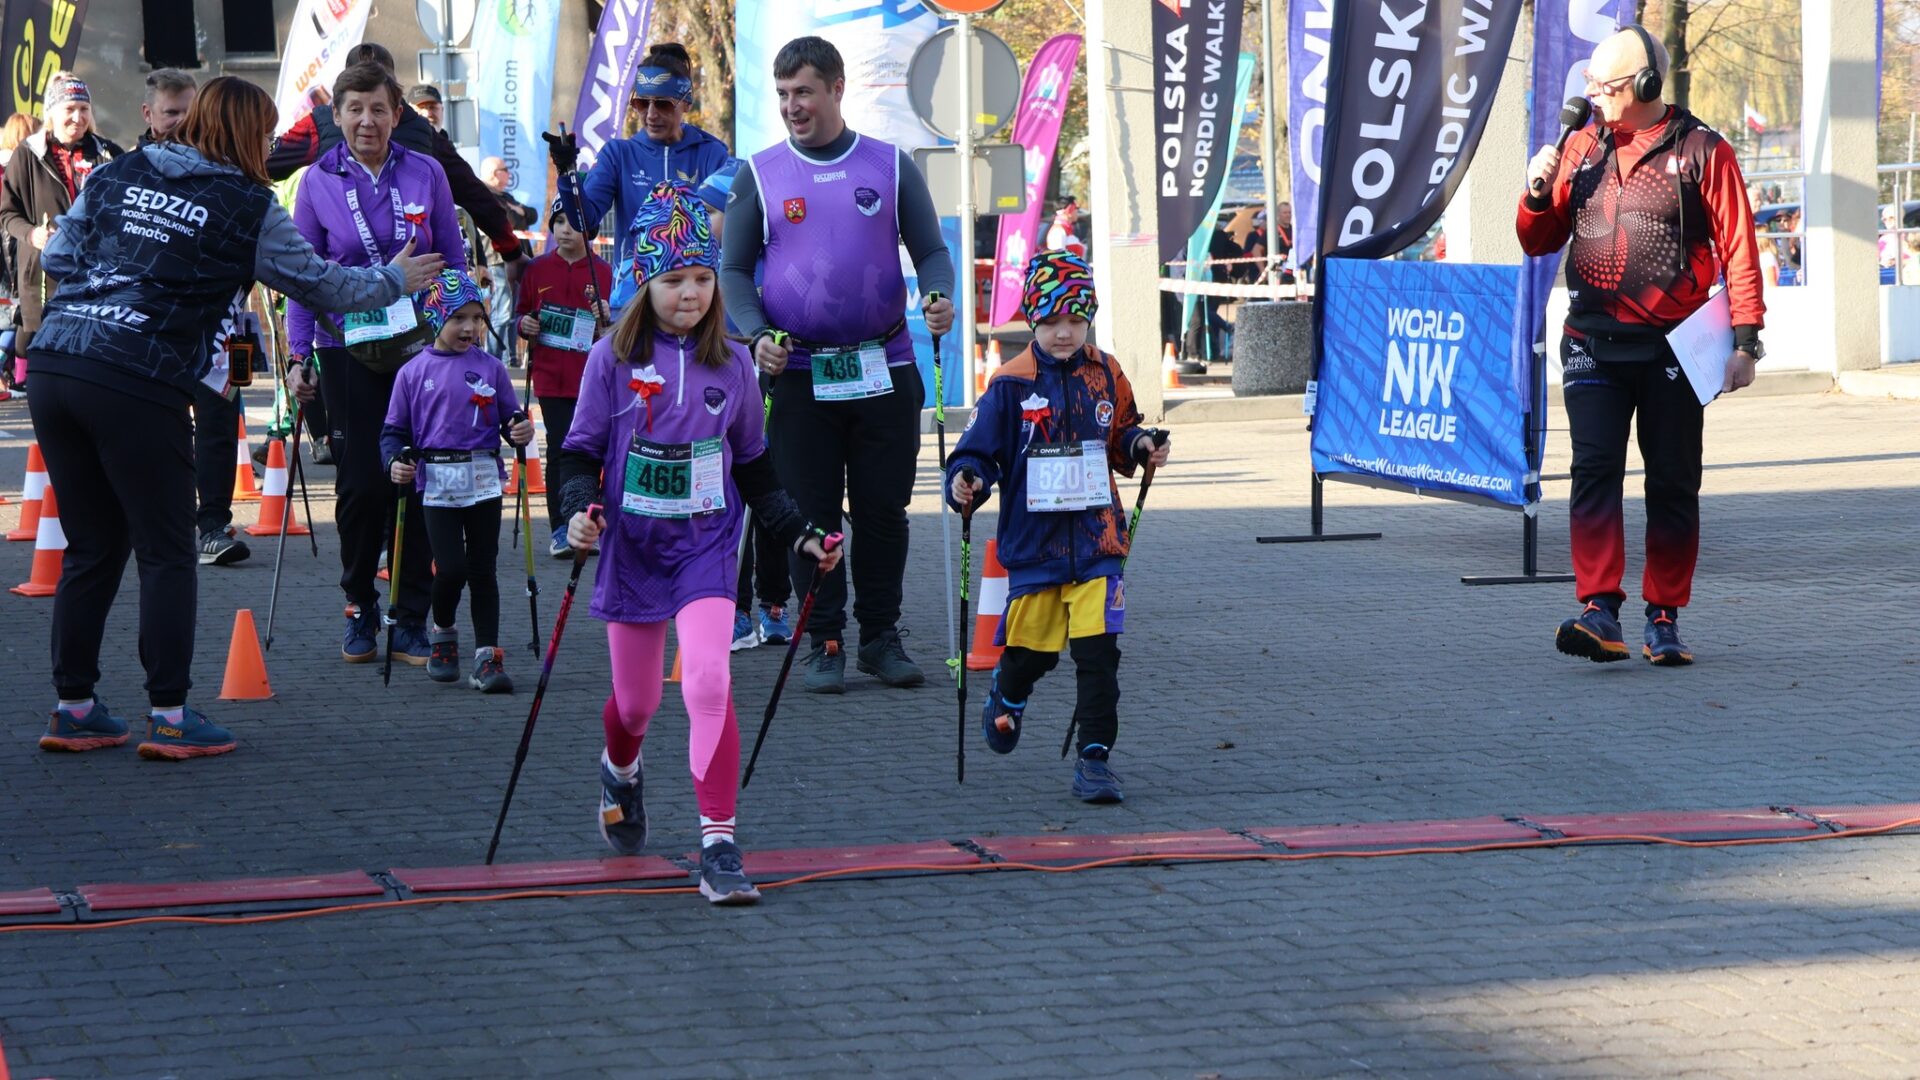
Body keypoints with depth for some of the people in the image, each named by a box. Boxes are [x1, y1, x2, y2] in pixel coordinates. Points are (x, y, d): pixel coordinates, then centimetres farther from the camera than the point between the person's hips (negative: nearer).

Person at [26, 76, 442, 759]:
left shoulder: (115, 175, 15)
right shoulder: (249, 207, 3)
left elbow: (58, 257, 19)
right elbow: (318, 285, 13)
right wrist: (393, 280, 29)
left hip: (54, 364, 6)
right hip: (140, 386, -5)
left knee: (92, 548, 15)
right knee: (167, 554, 4)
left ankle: (72, 709, 17)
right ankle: (169, 716, 3)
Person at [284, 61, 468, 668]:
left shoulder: (425, 174, 2)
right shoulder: (319, 181, 2)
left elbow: (455, 260, 9)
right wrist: (298, 355, 2)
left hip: (420, 342, 0)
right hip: (347, 348, 0)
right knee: (361, 483, -2)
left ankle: (411, 621, 9)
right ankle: (359, 611, 15)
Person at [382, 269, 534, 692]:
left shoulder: (491, 368, 6)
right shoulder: (413, 372, 4)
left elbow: (510, 418, 10)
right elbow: (394, 430, 8)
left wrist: (521, 430, -12)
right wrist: (395, 461, -10)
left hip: (484, 479, 1)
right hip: (437, 483, -1)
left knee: (482, 569, 2)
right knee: (451, 568, -9)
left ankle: (488, 657, 4)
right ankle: (442, 635, 18)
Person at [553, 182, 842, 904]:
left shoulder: (732, 366, 2)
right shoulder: (613, 359, -4)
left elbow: (753, 470, 12)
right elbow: (580, 451, -1)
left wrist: (799, 534, 5)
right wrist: (579, 510, -20)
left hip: (705, 547, 0)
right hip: (631, 546, 0)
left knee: (709, 683, -21)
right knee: (636, 701, 12)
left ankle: (719, 846, -19)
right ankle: (620, 772, 49)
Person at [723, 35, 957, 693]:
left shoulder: (892, 167, 5)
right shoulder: (761, 175, 4)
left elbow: (930, 250, 8)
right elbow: (733, 268, 6)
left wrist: (939, 296, -13)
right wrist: (756, 335, -11)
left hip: (885, 371, 1)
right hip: (799, 374, -1)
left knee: (884, 509, 4)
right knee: (811, 514, 1)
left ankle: (881, 637, 16)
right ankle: (823, 644, 10)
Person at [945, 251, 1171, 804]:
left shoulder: (1105, 376, 5)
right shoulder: (1011, 385, -5)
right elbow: (979, 449, -5)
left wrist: (1142, 446, -1)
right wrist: (965, 483, -24)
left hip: (1097, 538, 1)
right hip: (1033, 541, -1)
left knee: (1098, 650, -8)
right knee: (1030, 648, 10)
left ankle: (1094, 758, -1)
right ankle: (1007, 697, 45)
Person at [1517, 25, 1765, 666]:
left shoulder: (1701, 152, -1)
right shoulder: (1583, 148, 10)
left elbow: (1737, 247, -3)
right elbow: (1540, 242, 17)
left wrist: (1745, 340, -10)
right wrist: (1537, 193, -4)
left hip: (1672, 348, -2)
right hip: (1594, 343, 2)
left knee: (1673, 486, 5)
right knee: (1595, 471, -11)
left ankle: (1664, 620, 13)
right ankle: (1600, 613, -17)